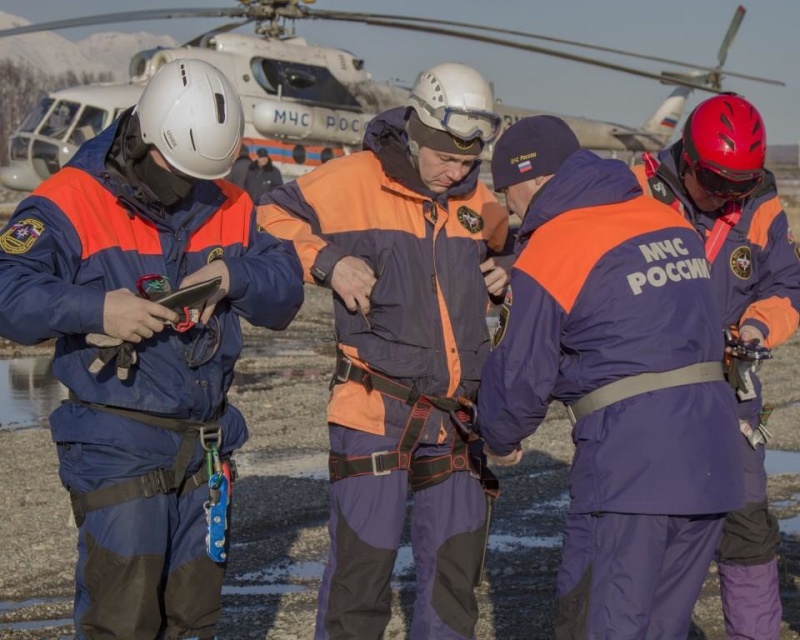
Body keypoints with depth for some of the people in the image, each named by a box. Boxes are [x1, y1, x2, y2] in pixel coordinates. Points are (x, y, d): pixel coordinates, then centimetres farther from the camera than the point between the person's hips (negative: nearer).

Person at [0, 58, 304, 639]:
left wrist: (234, 276, -15)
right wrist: (96, 308, -34)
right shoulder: (73, 203, -11)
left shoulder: (229, 206, 6)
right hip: (116, 452, -5)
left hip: (207, 446, 6)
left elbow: (286, 291, 5)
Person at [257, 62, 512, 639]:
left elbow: (509, 249, 27)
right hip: (376, 408, -5)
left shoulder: (479, 200, 9)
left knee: (456, 559, 11)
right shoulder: (354, 180, -7)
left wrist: (507, 273, 4)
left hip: (459, 413, 5)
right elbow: (270, 218, -3)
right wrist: (328, 262, -17)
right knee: (363, 556, -2)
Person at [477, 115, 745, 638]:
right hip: (713, 454, 7)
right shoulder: (672, 222, 13)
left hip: (629, 459, -7)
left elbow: (521, 375, -3)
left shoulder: (548, 254, -7)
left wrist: (501, 441, 17)